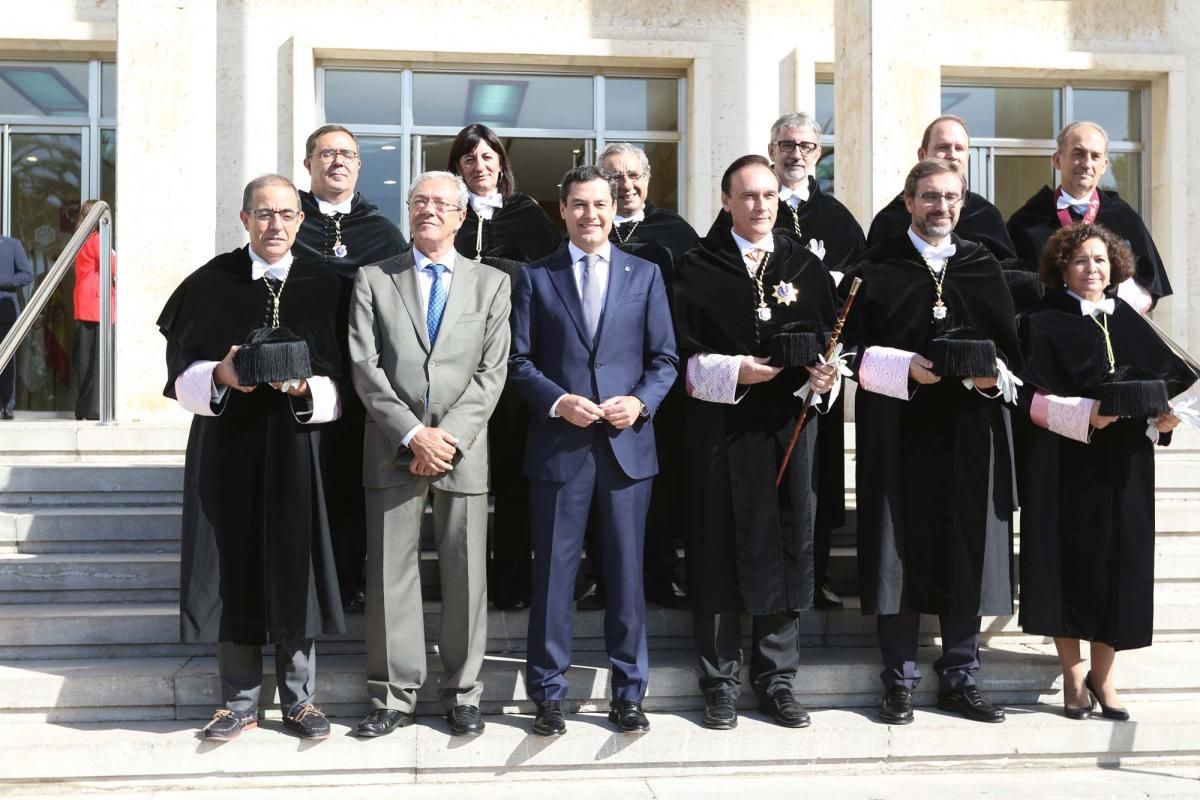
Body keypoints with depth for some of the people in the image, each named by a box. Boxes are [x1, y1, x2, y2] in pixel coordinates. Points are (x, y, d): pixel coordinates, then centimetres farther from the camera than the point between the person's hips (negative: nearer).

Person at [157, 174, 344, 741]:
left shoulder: (322, 288, 3)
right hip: (227, 447, 0)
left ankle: (298, 699, 18)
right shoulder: (210, 284, 2)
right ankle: (239, 701, 18)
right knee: (234, 567, 4)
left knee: (295, 566, 4)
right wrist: (219, 375, -17)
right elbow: (182, 372, 3)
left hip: (297, 447, 0)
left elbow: (341, 381, 3)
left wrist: (306, 386, -16)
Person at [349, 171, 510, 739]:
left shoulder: (491, 283, 10)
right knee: (390, 574, 3)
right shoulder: (374, 279, 9)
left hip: (464, 450, 0)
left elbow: (492, 370, 2)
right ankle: (393, 696, 14)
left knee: (466, 575, 4)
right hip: (393, 450, 0)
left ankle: (462, 693, 17)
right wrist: (412, 433, -11)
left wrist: (451, 435, -10)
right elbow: (364, 366, 0)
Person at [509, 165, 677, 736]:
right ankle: (548, 695, 17)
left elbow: (664, 358, 8)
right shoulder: (535, 277, 7)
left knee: (626, 574, 7)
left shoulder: (645, 275, 10)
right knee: (553, 574, 4)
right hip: (559, 447, -1)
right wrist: (558, 401, -13)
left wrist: (641, 401, -10)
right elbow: (519, 361, 3)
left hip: (627, 445, 1)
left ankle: (629, 693, 21)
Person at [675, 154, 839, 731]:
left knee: (788, 549, 6)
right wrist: (733, 371, -17)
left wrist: (824, 372, -8)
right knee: (720, 553, 2)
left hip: (789, 426, 3)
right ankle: (720, 681, 14)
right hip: (721, 429, -3)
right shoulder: (700, 268, 3)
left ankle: (777, 678, 19)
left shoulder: (806, 267, 12)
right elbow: (683, 352, -2)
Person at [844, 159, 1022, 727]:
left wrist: (994, 375, -9)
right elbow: (854, 349, -1)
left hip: (969, 432, 3)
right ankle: (900, 682, 10)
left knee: (967, 552, 5)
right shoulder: (877, 269, 4)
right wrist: (904, 368, -16)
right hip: (898, 433, -3)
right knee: (900, 551, 0)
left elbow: (1009, 346, 12)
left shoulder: (984, 268, 13)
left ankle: (959, 679, 17)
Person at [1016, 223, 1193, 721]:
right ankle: (1073, 676, 15)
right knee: (1071, 563, 1)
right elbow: (1034, 397, -10)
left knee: (1120, 563, 4)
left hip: (1123, 470, 4)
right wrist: (1085, 414, -23)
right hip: (1066, 469, -4)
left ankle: (1103, 674, 18)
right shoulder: (1044, 326, -1)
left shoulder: (1130, 324, 12)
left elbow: (1170, 383, 10)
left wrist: (1164, 417, -10)